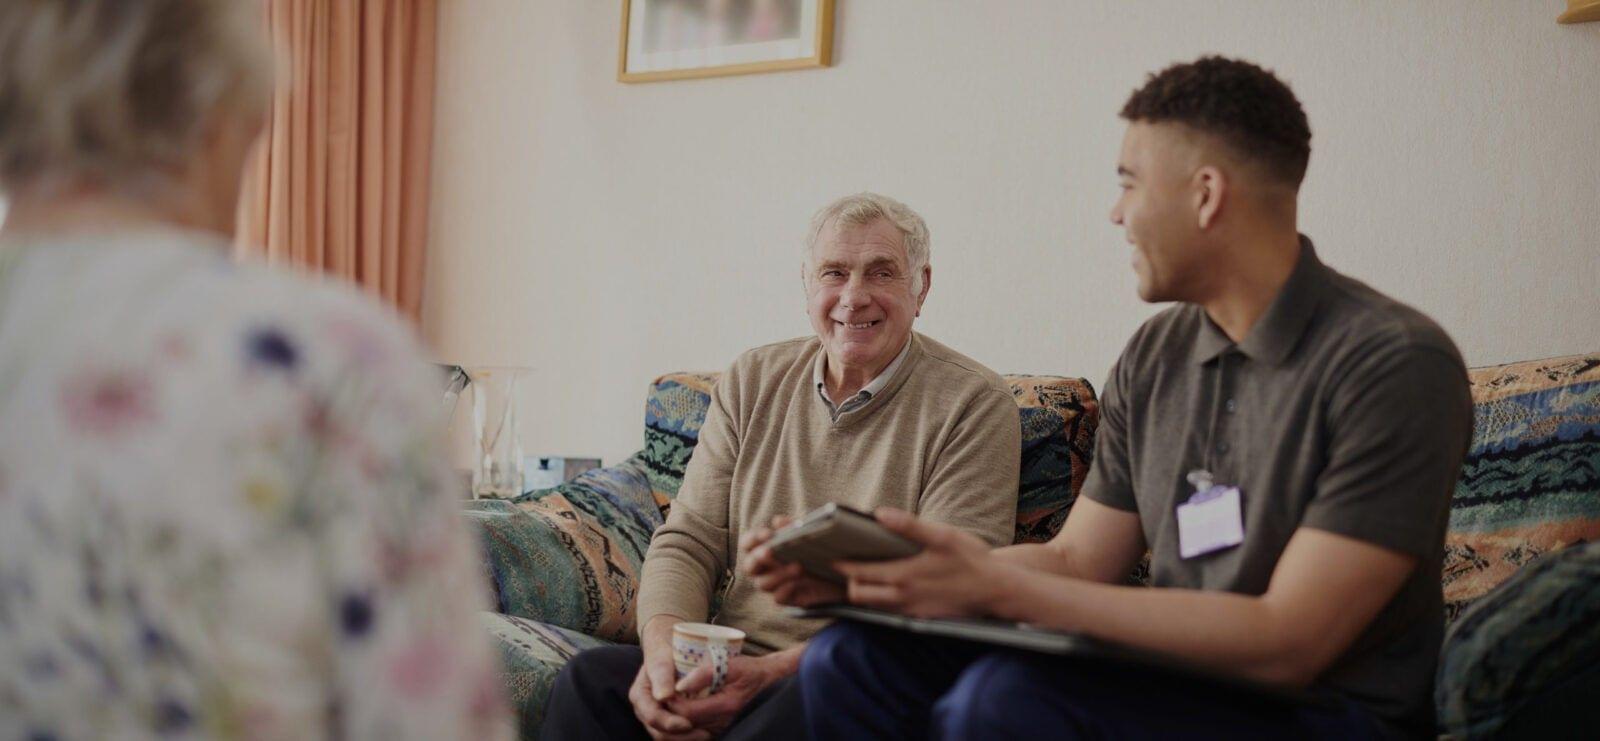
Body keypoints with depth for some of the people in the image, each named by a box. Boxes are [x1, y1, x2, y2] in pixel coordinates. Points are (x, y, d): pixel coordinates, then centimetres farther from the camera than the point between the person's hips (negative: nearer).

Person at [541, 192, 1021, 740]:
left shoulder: (974, 404, -3)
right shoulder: (751, 382, 13)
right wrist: (663, 648, -14)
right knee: (592, 678, -26)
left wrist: (778, 668, -22)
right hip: (733, 666, 3)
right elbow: (687, 541, 9)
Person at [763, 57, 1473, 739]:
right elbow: (1076, 561, 10)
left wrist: (996, 587, -24)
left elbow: (1288, 642, -21)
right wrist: (870, 569, -5)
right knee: (849, 657, -10)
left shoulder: (1396, 365, -16)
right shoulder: (1154, 356, 8)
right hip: (1175, 684, 7)